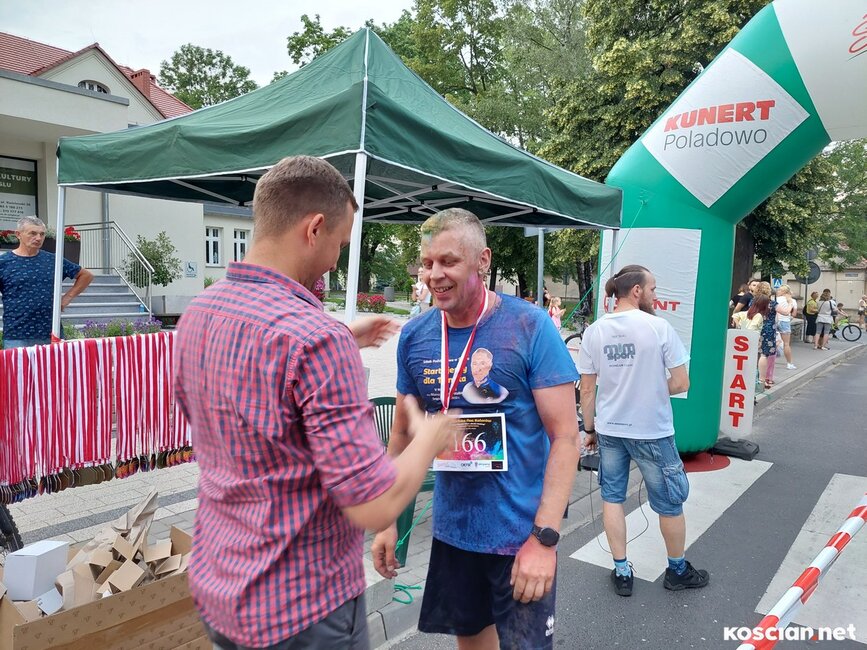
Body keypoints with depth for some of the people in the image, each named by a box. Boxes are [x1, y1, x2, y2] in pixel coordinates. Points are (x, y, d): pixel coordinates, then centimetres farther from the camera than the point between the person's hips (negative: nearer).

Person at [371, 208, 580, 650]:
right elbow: (403, 431, 7)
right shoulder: (414, 336, -3)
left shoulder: (531, 327, -15)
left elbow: (565, 435, -14)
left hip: (521, 533, -4)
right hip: (451, 528, 4)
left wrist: (544, 537, -19)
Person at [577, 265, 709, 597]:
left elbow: (587, 389, -1)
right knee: (670, 502, 17)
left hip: (609, 429, 3)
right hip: (652, 431, -3)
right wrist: (653, 390, 7)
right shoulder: (659, 327, -14)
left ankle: (621, 571, 25)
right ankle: (678, 570, 35)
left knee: (612, 498, 17)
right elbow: (681, 383, -12)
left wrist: (590, 429, 10)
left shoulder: (594, 331, -4)